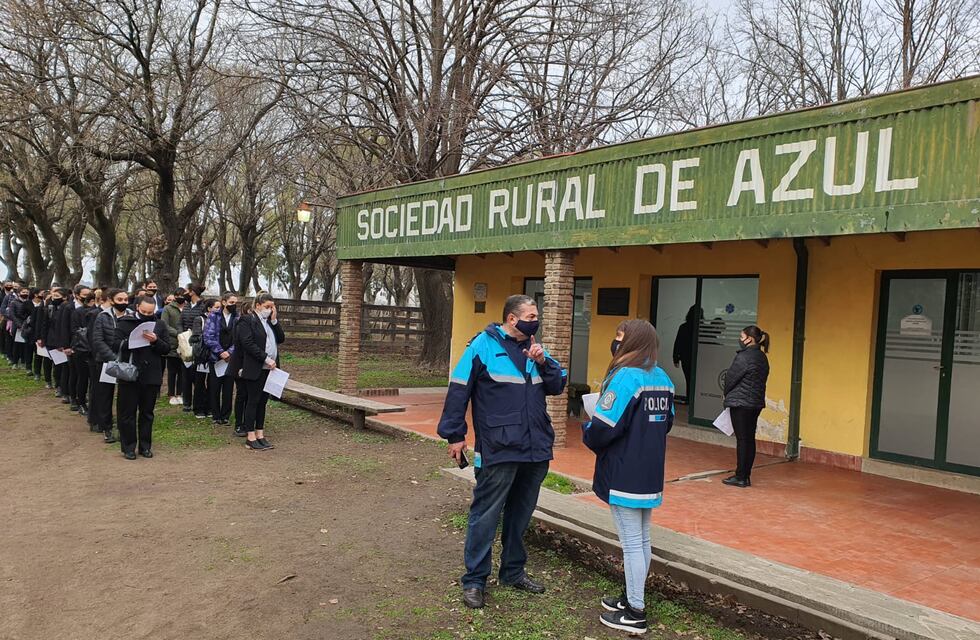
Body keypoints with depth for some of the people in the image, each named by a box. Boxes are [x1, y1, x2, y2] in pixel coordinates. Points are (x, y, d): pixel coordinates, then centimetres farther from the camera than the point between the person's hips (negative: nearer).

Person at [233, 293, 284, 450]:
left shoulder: (270, 321, 16)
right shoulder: (247, 320, -6)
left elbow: (281, 339, 10)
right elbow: (248, 343, -16)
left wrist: (274, 321, 0)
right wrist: (266, 359, -18)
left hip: (269, 369, 7)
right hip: (255, 369, -7)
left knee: (263, 402, 10)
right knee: (253, 401, -2)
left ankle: (260, 436, 15)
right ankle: (250, 438, 3)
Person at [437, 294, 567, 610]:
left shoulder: (535, 348, 11)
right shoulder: (483, 345, -8)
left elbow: (557, 386, 10)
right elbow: (458, 391, -8)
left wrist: (544, 363, -8)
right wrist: (455, 435, -7)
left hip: (536, 450, 6)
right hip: (498, 451, -6)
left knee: (520, 514, 17)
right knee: (485, 515, 0)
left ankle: (513, 571, 32)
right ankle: (474, 580, 13)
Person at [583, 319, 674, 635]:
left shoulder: (625, 377, -18)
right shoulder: (663, 379, 7)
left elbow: (603, 427, -21)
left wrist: (587, 433, -1)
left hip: (625, 476, -8)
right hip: (651, 475, 8)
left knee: (632, 543, 0)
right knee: (642, 540, 17)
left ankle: (635, 613, 9)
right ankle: (632, 597, 31)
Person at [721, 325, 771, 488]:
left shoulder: (744, 357, -17)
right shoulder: (762, 358, 10)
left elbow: (731, 377, -11)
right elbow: (761, 379, 13)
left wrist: (727, 395, 8)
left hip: (741, 403, -8)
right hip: (756, 403, 8)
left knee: (742, 439, -3)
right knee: (750, 439, 11)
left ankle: (740, 477, 2)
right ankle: (746, 476, 17)